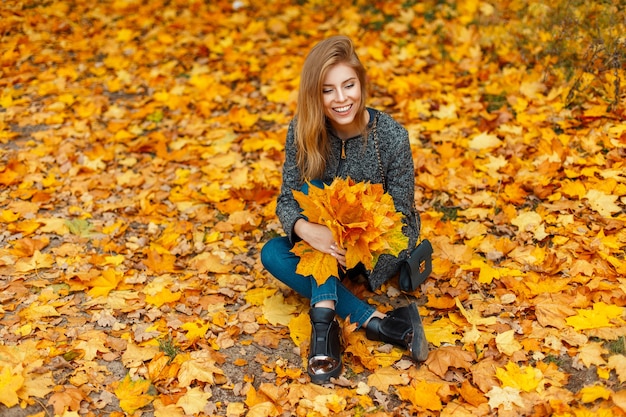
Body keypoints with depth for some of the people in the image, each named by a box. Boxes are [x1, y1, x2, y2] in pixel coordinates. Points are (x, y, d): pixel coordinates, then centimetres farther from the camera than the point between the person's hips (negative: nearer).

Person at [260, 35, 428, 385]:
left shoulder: (392, 136, -22)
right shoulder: (303, 133, -14)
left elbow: (400, 216, -16)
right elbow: (287, 200, -14)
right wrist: (305, 229, -38)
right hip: (329, 242, 4)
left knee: (315, 189, -27)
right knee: (272, 254, -25)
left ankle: (326, 319, -36)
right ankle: (377, 321, -31)